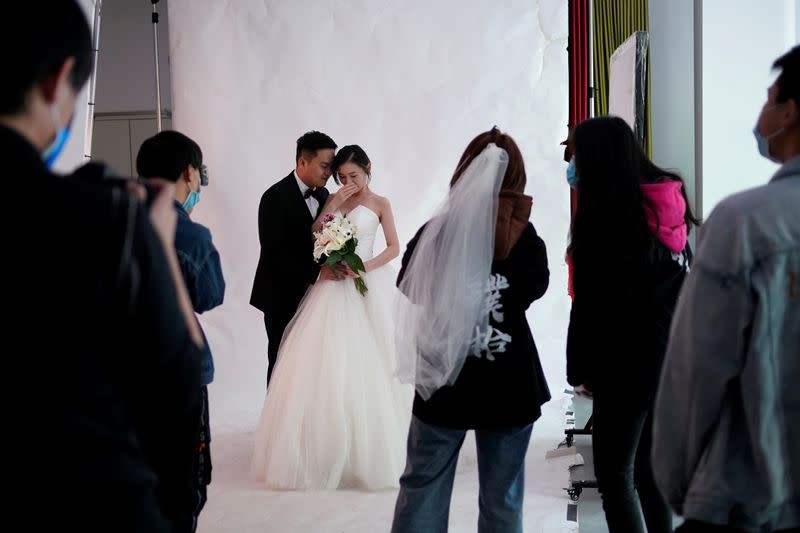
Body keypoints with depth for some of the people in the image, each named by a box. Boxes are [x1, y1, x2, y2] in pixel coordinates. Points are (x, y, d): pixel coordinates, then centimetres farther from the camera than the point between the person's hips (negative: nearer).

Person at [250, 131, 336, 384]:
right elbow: (275, 252, -19)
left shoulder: (322, 195, 8)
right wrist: (318, 271, -26)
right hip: (282, 295, -6)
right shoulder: (276, 197, -13)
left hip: (310, 292, 6)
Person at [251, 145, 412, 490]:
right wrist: (331, 207, -6)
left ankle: (369, 449, 8)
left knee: (366, 366, -3)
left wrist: (365, 267, -15)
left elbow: (394, 247, -1)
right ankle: (327, 446, 6)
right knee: (326, 366, -1)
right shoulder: (334, 200, 12)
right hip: (333, 286, 3)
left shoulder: (380, 204, 3)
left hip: (365, 287, -3)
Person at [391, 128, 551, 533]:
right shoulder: (525, 240, -9)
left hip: (444, 382, 0)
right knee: (502, 498, 11)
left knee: (422, 486, 12)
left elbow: (409, 286, 7)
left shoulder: (435, 232, -8)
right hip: (508, 385, 0)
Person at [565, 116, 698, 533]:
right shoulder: (668, 198, 7)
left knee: (614, 473, -1)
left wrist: (579, 368, -5)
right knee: (648, 467, 15)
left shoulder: (605, 214, -13)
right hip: (673, 352, 8)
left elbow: (592, 302, -12)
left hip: (629, 360, -8)